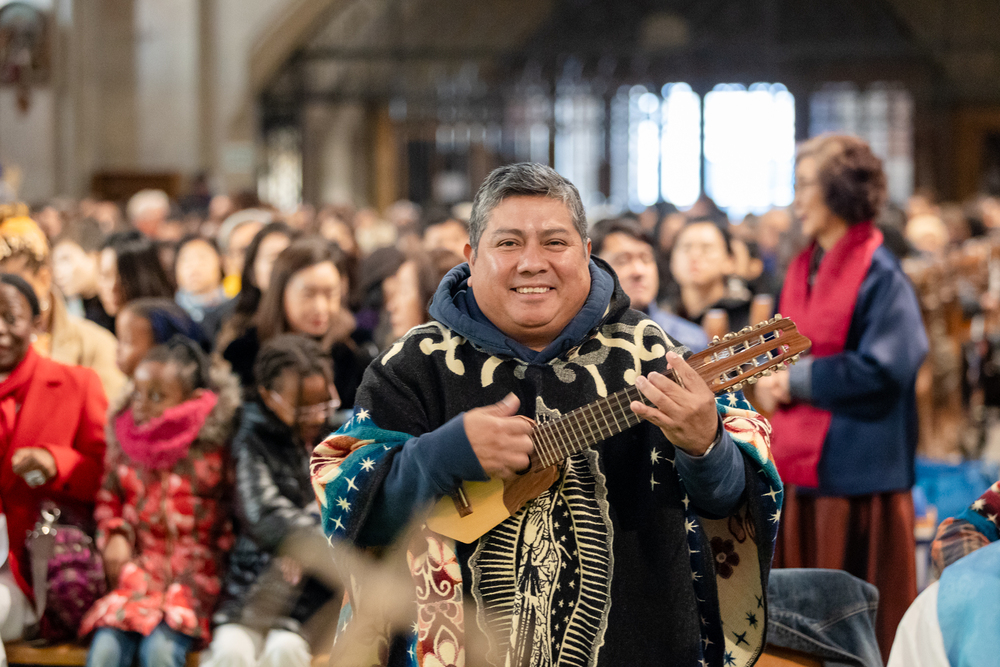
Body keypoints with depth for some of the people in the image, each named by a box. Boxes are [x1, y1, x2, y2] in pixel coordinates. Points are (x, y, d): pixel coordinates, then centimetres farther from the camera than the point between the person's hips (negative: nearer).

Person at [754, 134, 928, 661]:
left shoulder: (879, 274, -12)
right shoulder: (803, 269, 13)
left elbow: (883, 370, -20)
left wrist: (797, 381, -13)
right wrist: (772, 380, 0)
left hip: (858, 473, -8)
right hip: (801, 468, 8)